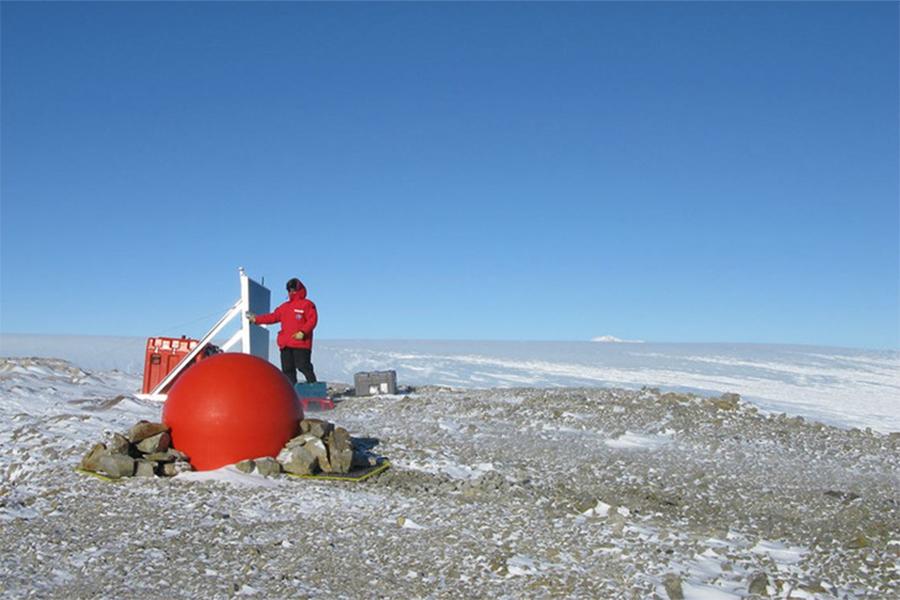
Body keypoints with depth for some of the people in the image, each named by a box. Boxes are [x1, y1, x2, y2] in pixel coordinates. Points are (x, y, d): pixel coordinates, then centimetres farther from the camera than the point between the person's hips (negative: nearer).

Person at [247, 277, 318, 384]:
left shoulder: (307, 304, -1)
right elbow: (273, 317, 21)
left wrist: (302, 332, -21)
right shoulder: (285, 306, 21)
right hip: (285, 344, 7)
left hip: (301, 343, -7)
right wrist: (256, 319, 16)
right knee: (287, 369, 5)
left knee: (303, 366, -14)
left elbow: (312, 320, -10)